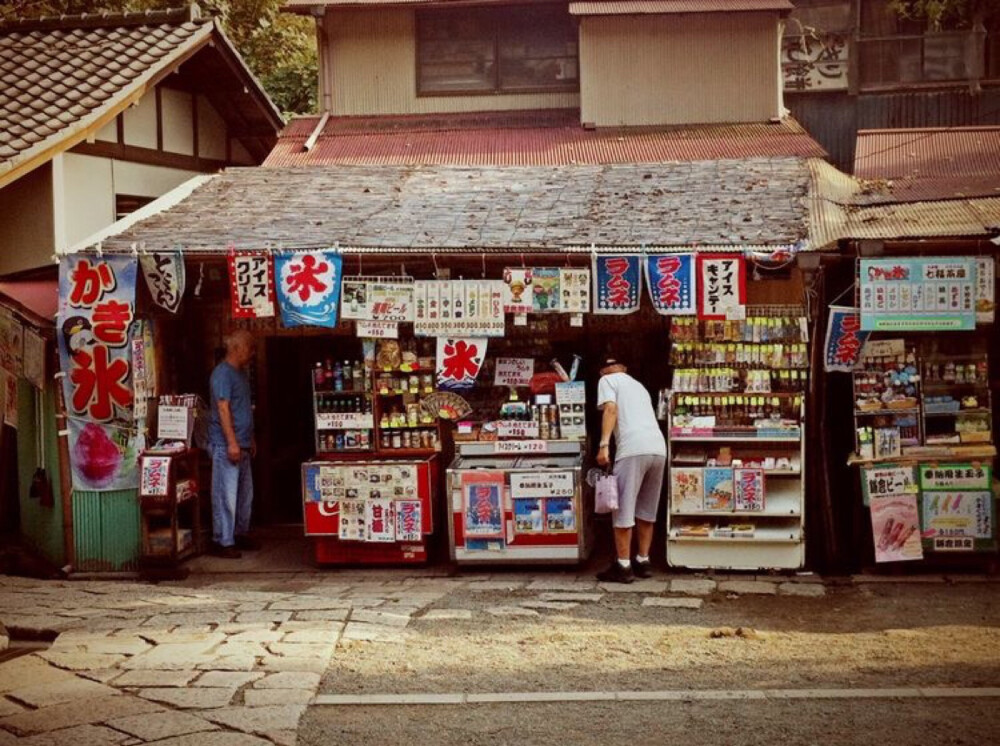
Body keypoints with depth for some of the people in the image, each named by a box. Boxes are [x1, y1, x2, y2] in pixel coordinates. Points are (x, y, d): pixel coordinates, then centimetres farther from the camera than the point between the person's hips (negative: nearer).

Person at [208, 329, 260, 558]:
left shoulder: (241, 373, 16)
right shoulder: (222, 373, -14)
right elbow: (223, 409, -19)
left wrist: (250, 439, 23)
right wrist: (232, 443, -23)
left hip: (241, 445, 10)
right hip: (226, 445, -10)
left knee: (245, 494, 15)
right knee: (226, 495, -6)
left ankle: (240, 534, 26)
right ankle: (222, 542, -2)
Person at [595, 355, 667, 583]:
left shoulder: (607, 380, 11)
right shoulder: (638, 385, 31)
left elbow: (610, 410, -5)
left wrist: (604, 444, -12)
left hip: (633, 449, -7)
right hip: (659, 447, 7)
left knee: (623, 510, -2)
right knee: (646, 510, 16)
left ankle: (623, 566, -2)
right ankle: (643, 561, 19)